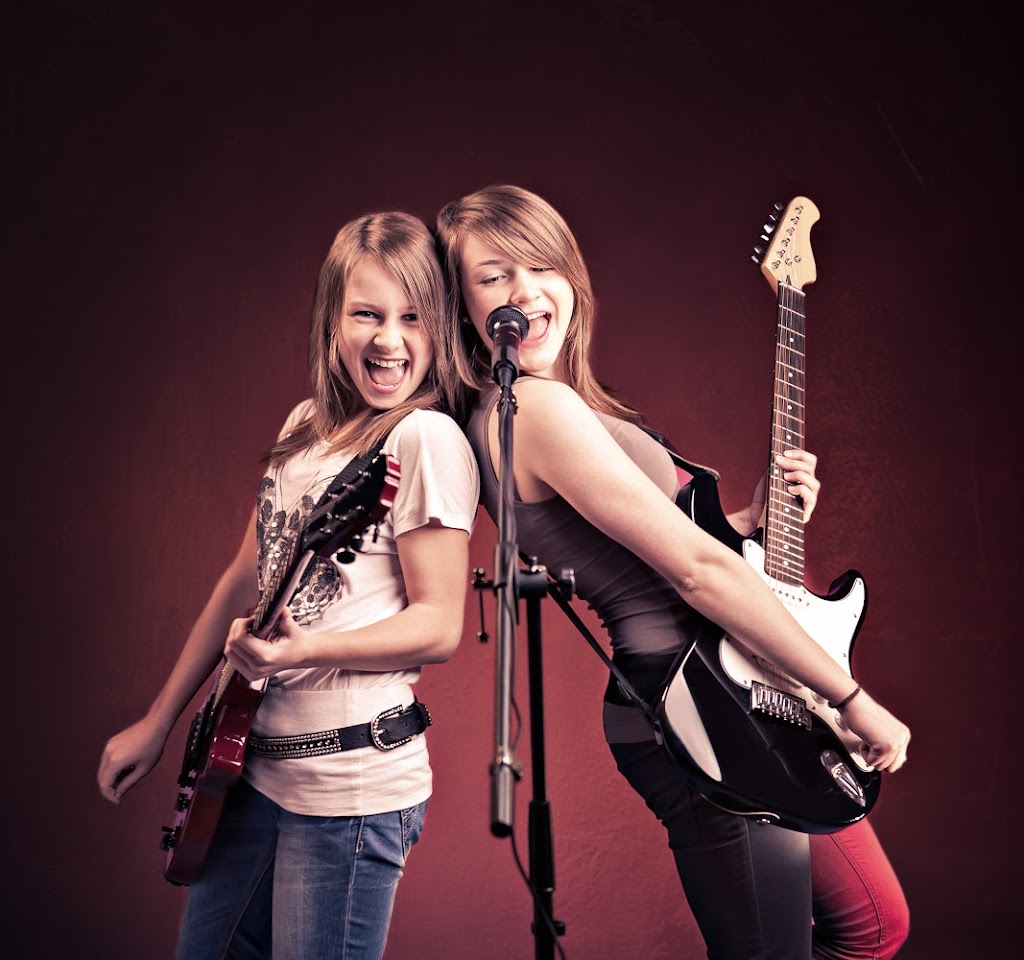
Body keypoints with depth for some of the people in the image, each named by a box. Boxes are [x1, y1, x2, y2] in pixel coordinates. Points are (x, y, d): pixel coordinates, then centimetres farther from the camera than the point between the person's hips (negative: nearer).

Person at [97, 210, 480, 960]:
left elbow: (439, 626, -15)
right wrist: (158, 722, 17)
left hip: (349, 785, -8)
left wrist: (302, 651, -29)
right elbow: (245, 579, 14)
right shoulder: (307, 427, 8)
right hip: (253, 763, 8)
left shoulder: (426, 439, -15)